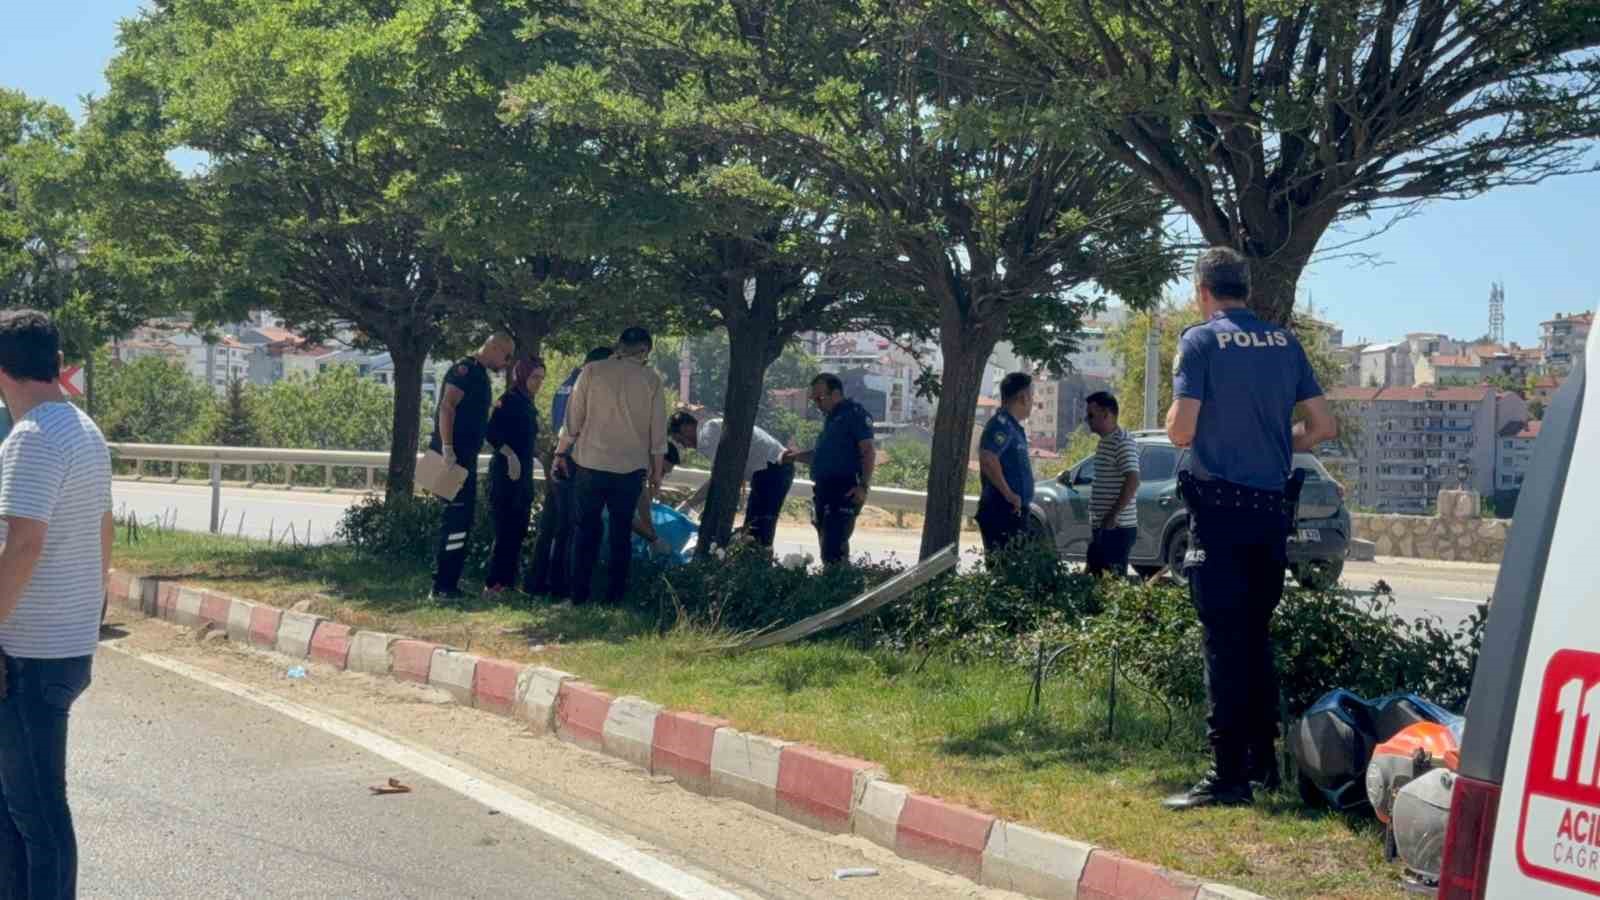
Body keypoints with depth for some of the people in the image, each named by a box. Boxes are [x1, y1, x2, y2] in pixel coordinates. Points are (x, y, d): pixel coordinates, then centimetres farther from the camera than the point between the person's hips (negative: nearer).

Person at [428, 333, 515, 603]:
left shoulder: (481, 375, 20)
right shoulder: (465, 369, -10)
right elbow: (447, 406, -20)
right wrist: (447, 448, -27)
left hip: (465, 458, 10)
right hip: (452, 456, -10)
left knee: (462, 519, 12)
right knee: (457, 520, -10)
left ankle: (450, 583, 18)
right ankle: (442, 588, -8)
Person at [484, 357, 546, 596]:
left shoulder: (528, 405, 17)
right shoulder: (509, 400, -8)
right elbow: (492, 433, -17)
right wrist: (509, 454, -25)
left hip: (523, 474, 9)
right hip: (506, 472, -9)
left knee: (518, 531, 8)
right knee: (506, 530, -11)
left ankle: (507, 581, 13)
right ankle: (493, 584, -9)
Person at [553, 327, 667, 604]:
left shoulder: (593, 371, -1)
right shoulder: (651, 379, 1)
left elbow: (573, 418, 0)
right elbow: (658, 431, 2)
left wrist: (561, 452, 11)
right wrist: (656, 471, 11)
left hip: (590, 464, 0)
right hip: (631, 467, 0)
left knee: (587, 529, 9)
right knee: (621, 532, 10)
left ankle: (579, 594, 7)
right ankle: (614, 594, 10)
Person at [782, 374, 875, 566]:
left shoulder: (855, 413, -6)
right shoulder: (831, 417, 22)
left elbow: (869, 451, -14)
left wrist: (864, 485, -22)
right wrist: (795, 456, 17)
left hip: (844, 491, -10)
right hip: (824, 490, 10)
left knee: (833, 550, -17)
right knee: (828, 550, 11)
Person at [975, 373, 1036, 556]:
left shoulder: (1013, 426, 17)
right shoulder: (1002, 424, -14)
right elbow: (987, 459, -27)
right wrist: (1008, 493, -22)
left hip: (1013, 511, 10)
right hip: (1002, 510, -10)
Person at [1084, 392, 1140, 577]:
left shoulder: (1123, 442, -13)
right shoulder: (1105, 442, 17)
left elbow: (1132, 481, -22)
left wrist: (1113, 516, -22)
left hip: (1117, 527, -10)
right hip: (1101, 527, 10)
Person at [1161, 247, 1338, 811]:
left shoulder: (1201, 340, -7)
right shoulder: (1284, 343, 9)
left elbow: (1180, 431, -13)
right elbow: (1323, 427, 8)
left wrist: (1177, 417, 8)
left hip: (1221, 507, -6)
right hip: (1273, 507, 6)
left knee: (1225, 642, -4)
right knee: (1256, 638, 16)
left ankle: (1229, 776, -3)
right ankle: (1264, 761, 23)